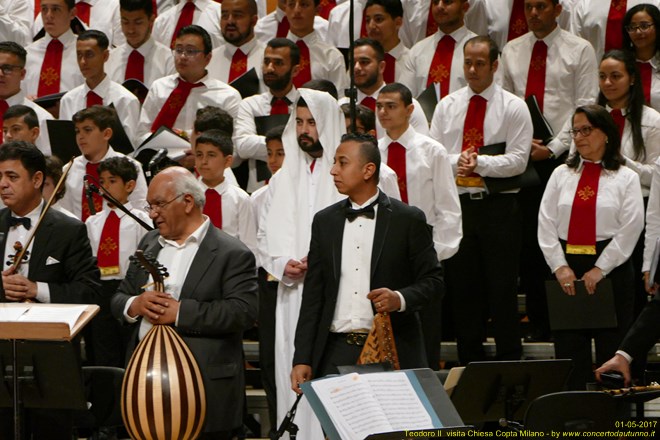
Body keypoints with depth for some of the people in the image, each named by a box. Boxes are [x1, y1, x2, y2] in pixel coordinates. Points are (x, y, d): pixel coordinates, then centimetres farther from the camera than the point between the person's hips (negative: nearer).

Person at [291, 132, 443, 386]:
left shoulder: (408, 219, 2)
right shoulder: (325, 221, 12)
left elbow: (432, 279, 4)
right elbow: (313, 294, 12)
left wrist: (401, 299, -18)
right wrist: (302, 360, 6)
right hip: (336, 353, 3)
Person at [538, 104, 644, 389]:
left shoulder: (625, 178, 3)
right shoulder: (561, 175, 12)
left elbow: (630, 229, -5)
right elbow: (546, 224, 5)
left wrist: (600, 269, -12)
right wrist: (559, 266, -7)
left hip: (610, 268, -3)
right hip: (567, 267, 3)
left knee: (611, 345, -2)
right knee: (568, 348, 2)